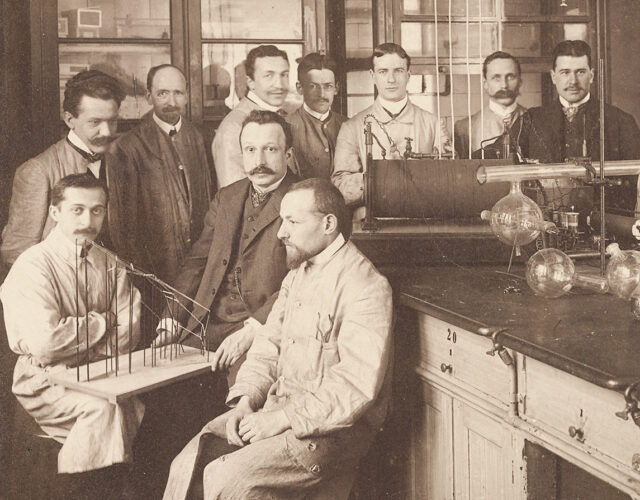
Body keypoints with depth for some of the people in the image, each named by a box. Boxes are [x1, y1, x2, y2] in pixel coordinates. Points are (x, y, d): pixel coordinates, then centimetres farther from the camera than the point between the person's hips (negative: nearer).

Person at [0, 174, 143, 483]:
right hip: (44, 383, -5)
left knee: (143, 404, -19)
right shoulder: (32, 266, -12)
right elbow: (43, 342, -24)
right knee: (102, 407, -29)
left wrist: (83, 355, -17)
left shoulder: (108, 264, 9)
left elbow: (129, 330, 0)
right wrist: (103, 321, -10)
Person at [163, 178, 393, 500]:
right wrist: (247, 398, -4)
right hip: (277, 406, 8)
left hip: (332, 427, -8)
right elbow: (268, 344, 14)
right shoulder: (297, 274, 14)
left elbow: (358, 384, -23)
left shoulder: (366, 286, -16)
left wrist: (282, 419, -21)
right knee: (186, 467, -8)